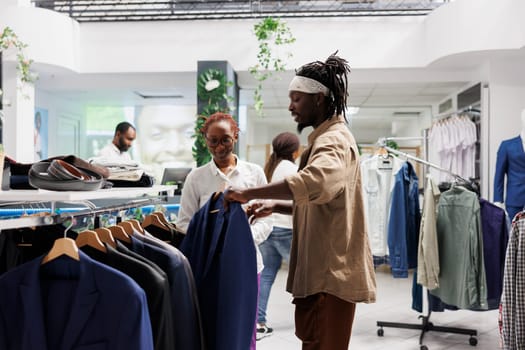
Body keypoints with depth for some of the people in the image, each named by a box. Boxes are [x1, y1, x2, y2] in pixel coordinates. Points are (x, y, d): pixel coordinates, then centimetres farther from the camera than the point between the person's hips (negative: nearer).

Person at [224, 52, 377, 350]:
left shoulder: (334, 139, -14)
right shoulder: (327, 138, 21)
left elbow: (317, 182, -37)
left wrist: (249, 193, -32)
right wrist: (276, 207, 12)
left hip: (332, 270, -10)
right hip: (321, 268, 10)